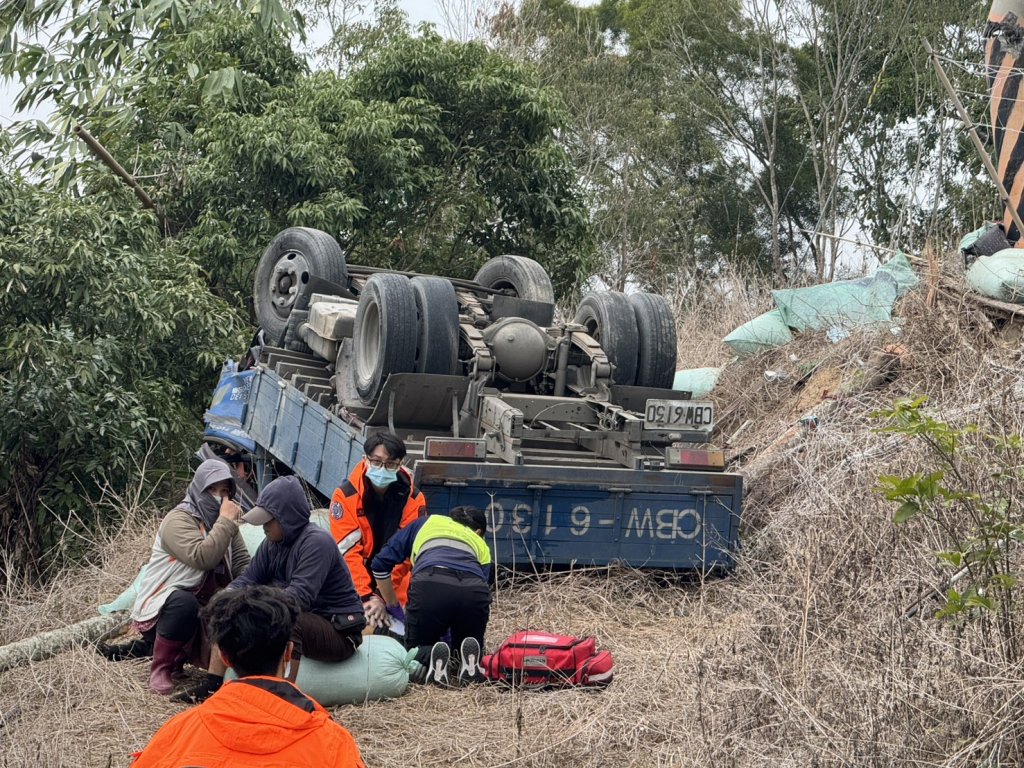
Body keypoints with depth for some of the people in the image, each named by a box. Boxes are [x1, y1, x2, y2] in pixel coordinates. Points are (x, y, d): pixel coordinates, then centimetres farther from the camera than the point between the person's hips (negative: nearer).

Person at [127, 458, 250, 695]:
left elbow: (243, 564, 1)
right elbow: (202, 558, -32)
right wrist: (227, 522, -27)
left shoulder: (222, 521, 9)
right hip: (161, 608, -8)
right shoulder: (178, 520, -16)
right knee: (184, 604, -39)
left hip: (202, 608, 8)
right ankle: (161, 668, -17)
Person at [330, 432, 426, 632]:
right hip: (354, 583, -1)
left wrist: (382, 597, -24)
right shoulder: (345, 496, -14)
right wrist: (366, 597, -26)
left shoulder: (412, 499, -10)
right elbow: (348, 551, -18)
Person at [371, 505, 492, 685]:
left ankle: (431, 658, -13)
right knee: (469, 641, 27)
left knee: (416, 648, 21)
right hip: (474, 591, 1)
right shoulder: (481, 545, 37)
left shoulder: (427, 522, 37)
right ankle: (470, 661, -7)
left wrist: (392, 604, 44)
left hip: (430, 585, -1)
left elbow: (381, 563, 31)